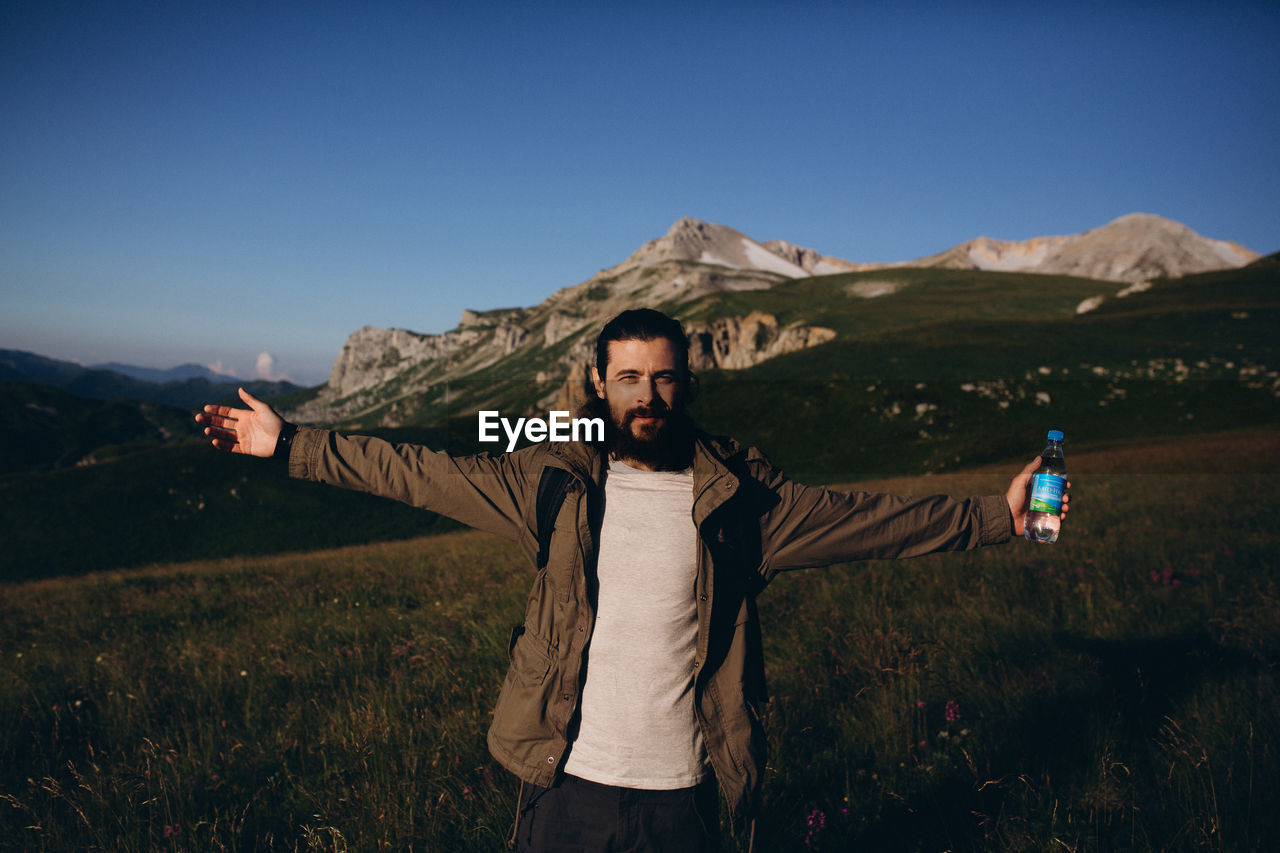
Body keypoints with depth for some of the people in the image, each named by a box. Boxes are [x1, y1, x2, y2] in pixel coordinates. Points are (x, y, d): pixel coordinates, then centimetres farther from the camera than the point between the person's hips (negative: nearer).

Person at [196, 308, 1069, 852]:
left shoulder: (737, 493, -4)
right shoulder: (555, 477, -4)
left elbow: (866, 517, 2)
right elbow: (415, 473, -1)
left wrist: (994, 515, 1)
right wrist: (289, 443, -1)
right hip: (568, 781, 1)